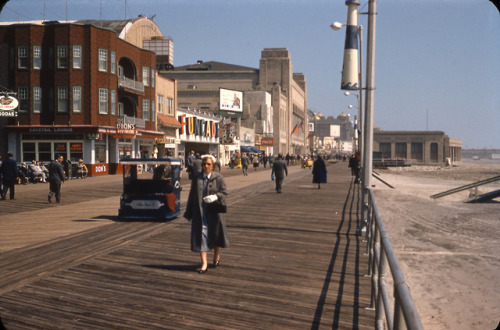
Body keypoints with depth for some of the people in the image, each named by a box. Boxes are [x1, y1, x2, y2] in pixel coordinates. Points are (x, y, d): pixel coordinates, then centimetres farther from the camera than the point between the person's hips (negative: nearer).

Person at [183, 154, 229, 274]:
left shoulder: (218, 177, -1)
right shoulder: (197, 178, 5)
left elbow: (224, 192, -2)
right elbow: (192, 195, 9)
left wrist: (215, 196, -23)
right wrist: (189, 213, 9)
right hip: (200, 211, 1)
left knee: (215, 234, 12)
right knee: (201, 236, -4)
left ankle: (217, 255, 38)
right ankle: (204, 263, 0)